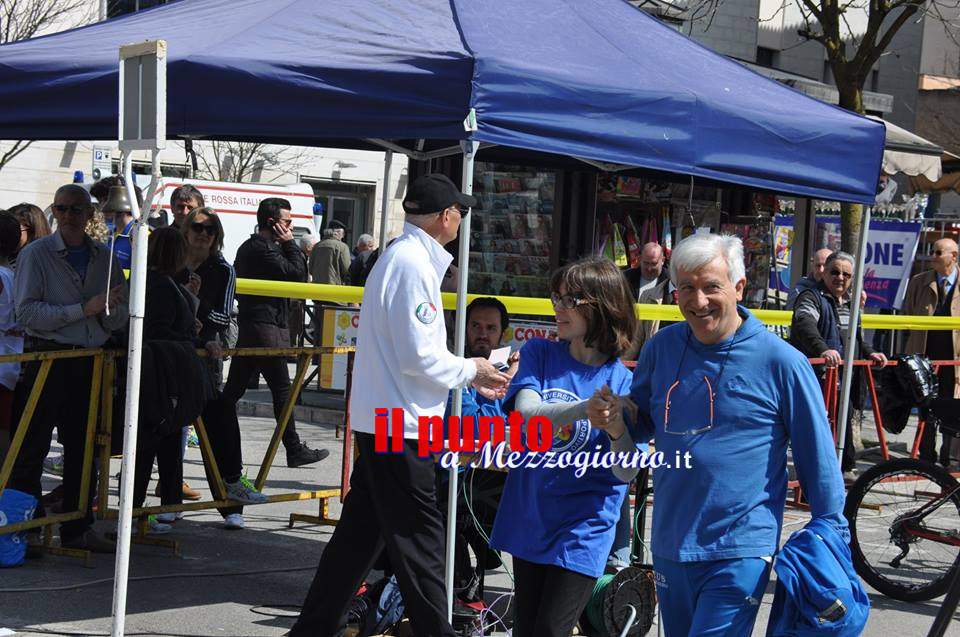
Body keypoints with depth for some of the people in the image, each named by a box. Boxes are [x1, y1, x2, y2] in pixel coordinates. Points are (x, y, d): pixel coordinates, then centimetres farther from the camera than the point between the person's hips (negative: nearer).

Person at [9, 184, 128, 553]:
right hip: (47, 359, -4)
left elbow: (118, 321, 10)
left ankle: (77, 529, 17)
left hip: (90, 363, 5)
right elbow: (27, 313, -13)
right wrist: (82, 309, -18)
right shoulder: (36, 254, -2)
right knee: (32, 449, -3)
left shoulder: (105, 258, 10)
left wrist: (111, 307, -13)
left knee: (83, 448, 9)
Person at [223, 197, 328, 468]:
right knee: (282, 390, -6)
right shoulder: (262, 250, -14)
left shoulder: (247, 247, 19)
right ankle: (295, 450, -2)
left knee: (233, 390, 10)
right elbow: (297, 275, -17)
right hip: (266, 328, -10)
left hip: (249, 326, 10)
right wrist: (290, 244, -9)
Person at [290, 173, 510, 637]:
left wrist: (468, 376, 18)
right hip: (400, 424, -10)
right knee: (419, 540, -3)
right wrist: (469, 370, -5)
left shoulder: (400, 256, 15)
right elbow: (419, 356, -20)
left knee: (361, 530, 15)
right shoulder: (414, 264, -16)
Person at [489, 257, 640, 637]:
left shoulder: (622, 381, -7)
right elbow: (526, 412, -17)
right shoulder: (539, 354, 1)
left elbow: (626, 473, -10)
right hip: (530, 517, 4)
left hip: (582, 529, -3)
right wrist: (586, 408, -33)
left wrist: (619, 431, -32)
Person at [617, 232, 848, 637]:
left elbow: (818, 457, -4)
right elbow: (643, 424, 19)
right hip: (670, 548, 6)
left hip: (741, 554, -6)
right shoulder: (662, 347, 4)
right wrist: (619, 416, -4)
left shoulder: (780, 362, -10)